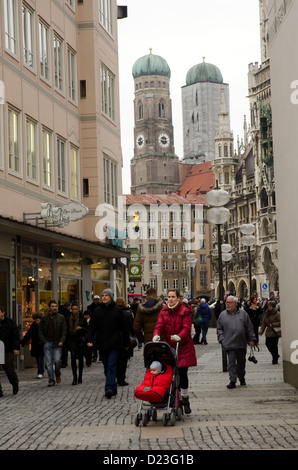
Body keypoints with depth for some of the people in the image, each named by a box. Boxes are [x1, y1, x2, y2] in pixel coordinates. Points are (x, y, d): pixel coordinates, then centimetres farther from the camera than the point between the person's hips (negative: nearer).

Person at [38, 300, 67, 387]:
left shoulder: (61, 317, 7)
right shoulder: (44, 318, 10)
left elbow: (64, 330, 5)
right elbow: (40, 331, 11)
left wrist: (62, 341, -8)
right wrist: (43, 341, -1)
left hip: (57, 343, -1)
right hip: (47, 343, 1)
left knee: (57, 360, -11)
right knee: (49, 363, -1)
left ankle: (57, 374, 17)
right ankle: (51, 380, 7)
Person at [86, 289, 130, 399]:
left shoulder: (117, 310, -1)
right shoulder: (97, 310, 7)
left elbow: (123, 327, 2)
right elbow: (92, 326, 5)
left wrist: (126, 343, 3)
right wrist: (89, 339, -10)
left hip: (114, 343, -4)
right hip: (102, 343, 4)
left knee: (111, 365, -13)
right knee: (106, 367, 8)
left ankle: (109, 388, -20)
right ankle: (113, 388, 17)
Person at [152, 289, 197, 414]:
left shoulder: (184, 311, -4)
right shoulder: (164, 311, 8)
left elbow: (187, 328, -13)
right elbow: (159, 326, 0)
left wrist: (179, 336, -33)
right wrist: (156, 335, -22)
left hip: (183, 347, -3)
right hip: (169, 347, 3)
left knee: (182, 373, -8)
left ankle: (185, 400, 9)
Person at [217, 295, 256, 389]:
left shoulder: (243, 313, 4)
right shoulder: (222, 315, 5)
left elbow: (249, 328, 8)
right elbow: (219, 329, 10)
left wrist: (251, 339, 4)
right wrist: (222, 339, -2)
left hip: (241, 344, 1)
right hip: (229, 344, -1)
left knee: (241, 363, 12)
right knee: (231, 362, -9)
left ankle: (242, 379, 29)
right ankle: (232, 381, -9)